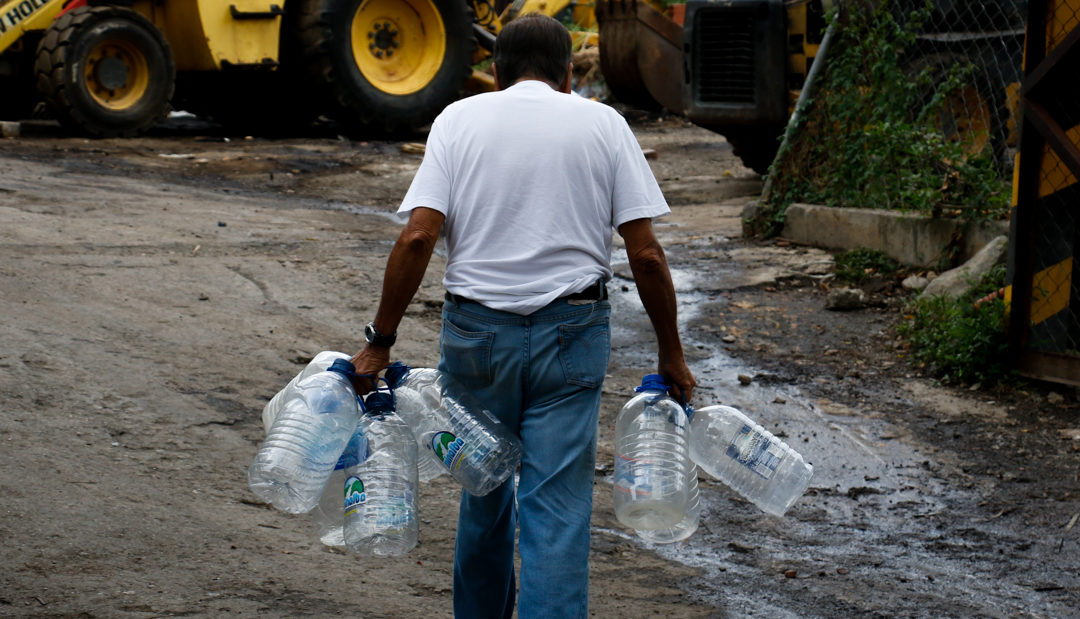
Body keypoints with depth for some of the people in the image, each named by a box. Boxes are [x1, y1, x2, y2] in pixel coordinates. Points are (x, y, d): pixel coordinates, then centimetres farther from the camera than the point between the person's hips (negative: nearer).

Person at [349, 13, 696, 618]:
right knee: (558, 507, -2)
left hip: (476, 330, 1)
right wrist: (672, 356, 6)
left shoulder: (459, 119, 3)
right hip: (573, 332, -1)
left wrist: (380, 342, -3)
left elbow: (418, 237, -8)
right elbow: (646, 254, -2)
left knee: (485, 493, 20)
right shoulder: (603, 123, 3)